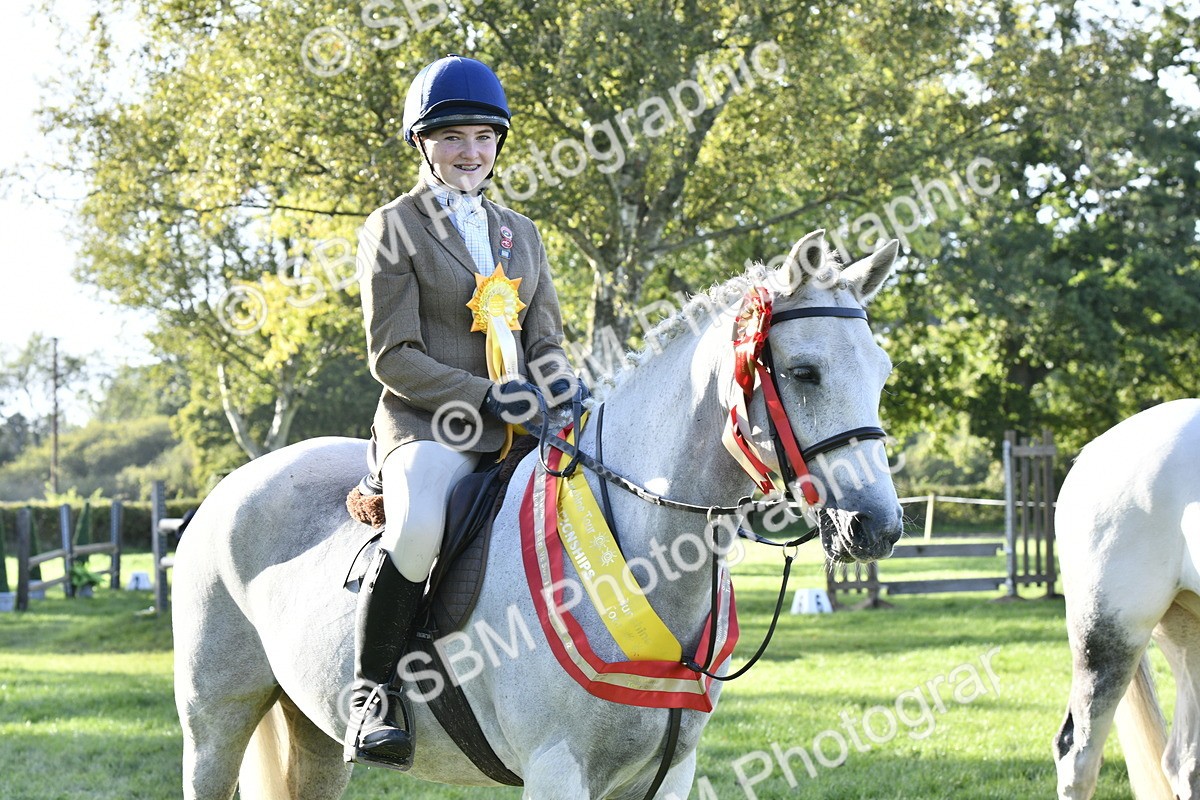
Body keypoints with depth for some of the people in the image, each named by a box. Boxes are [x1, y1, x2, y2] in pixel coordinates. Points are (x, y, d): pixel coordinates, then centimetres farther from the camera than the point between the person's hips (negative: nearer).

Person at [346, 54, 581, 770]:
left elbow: (546, 339, 19)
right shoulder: (394, 228, 4)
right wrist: (483, 396, -16)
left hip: (518, 426, 6)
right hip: (431, 423, -6)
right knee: (419, 525, -37)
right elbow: (393, 356, -4)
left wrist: (558, 386, -5)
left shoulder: (520, 233, 21)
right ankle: (372, 690, -23)